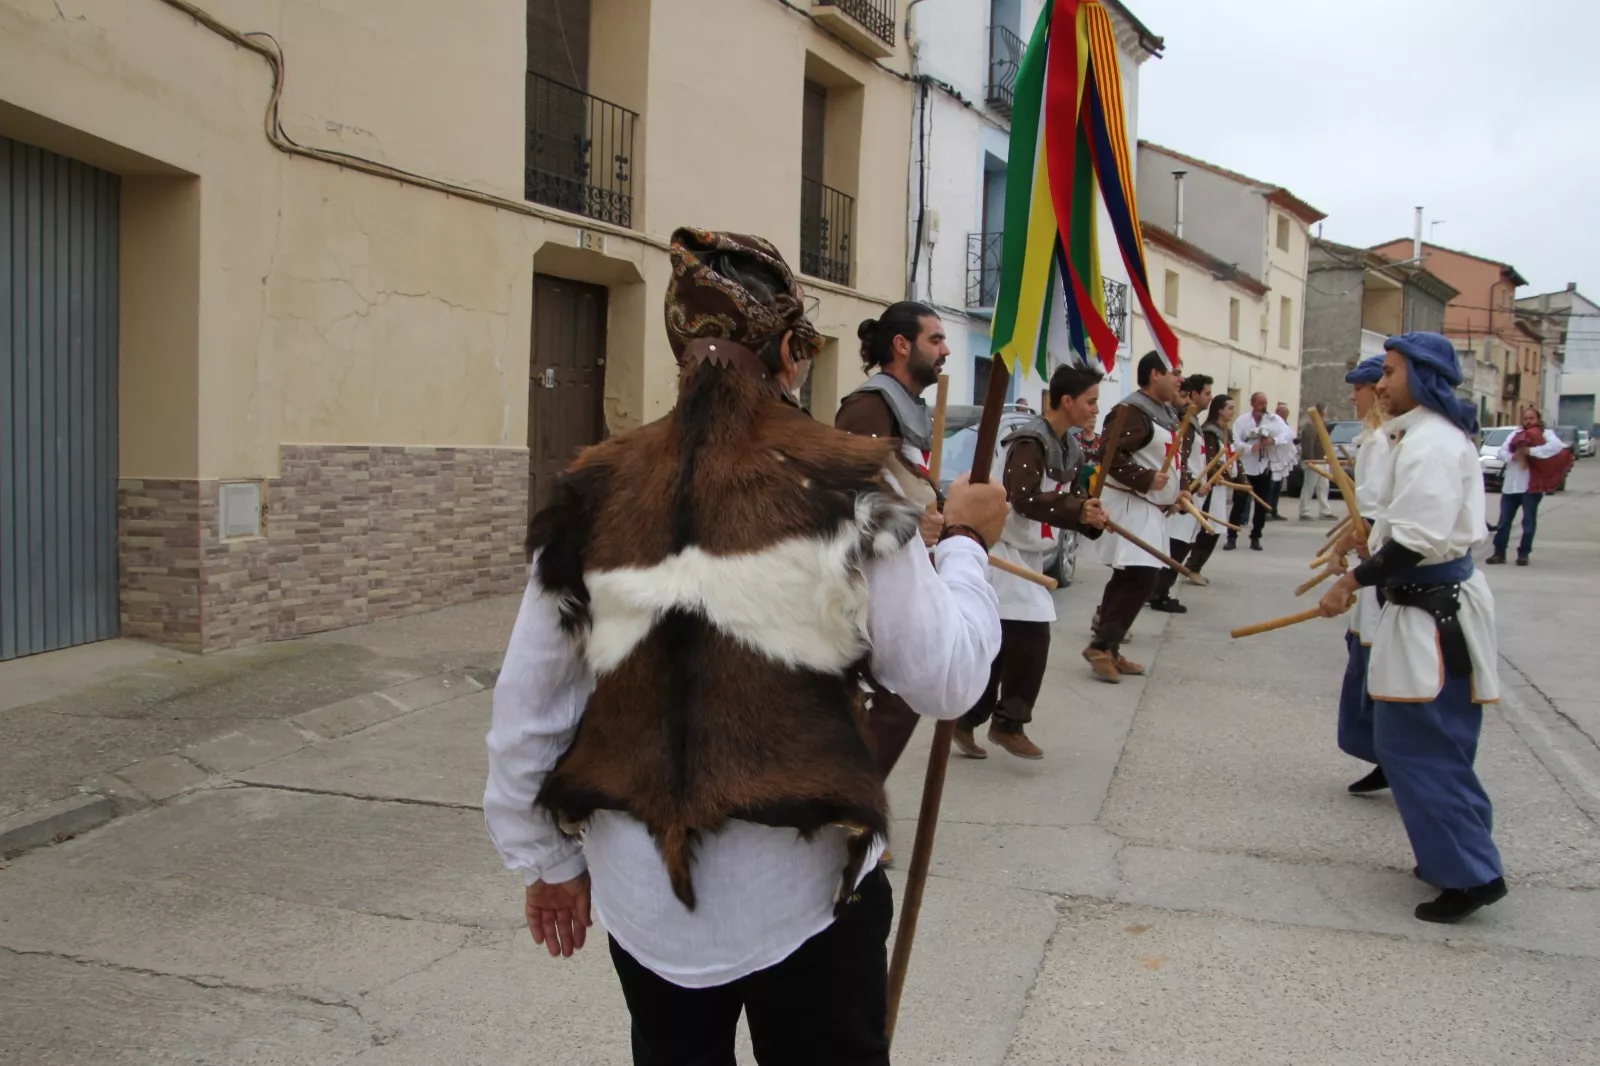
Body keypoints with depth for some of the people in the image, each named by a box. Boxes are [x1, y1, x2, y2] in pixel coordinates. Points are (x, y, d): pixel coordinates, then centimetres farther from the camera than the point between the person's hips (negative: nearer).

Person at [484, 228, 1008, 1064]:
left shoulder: (595, 495, -5)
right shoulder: (841, 487, -14)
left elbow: (526, 710, 0)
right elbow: (946, 682, -10)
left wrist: (547, 859, 14)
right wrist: (965, 542, 6)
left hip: (642, 889, 3)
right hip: (799, 882, -2)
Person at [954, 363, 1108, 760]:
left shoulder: (1070, 448, 9)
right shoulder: (1029, 442, -20)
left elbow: (1073, 498, 9)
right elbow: (1024, 499, -30)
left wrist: (1091, 516, -12)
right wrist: (1077, 510, -31)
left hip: (1028, 555, 10)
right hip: (1003, 552, -10)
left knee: (1004, 642, 12)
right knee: (1030, 637, -10)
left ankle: (966, 720, 22)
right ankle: (1008, 723, 5)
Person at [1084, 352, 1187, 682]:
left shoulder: (1167, 413, 16)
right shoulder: (1132, 411, -17)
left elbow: (1171, 459, 26)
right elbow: (1110, 454, -26)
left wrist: (1180, 488, 10)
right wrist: (1146, 479, -25)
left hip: (1152, 507, 11)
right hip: (1131, 506, -11)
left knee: (1129, 578, 11)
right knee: (1140, 578, -17)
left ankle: (1109, 648, 17)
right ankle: (1101, 646, -12)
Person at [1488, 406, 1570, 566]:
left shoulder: (1545, 434, 2)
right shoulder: (1515, 435, 16)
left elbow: (1557, 446, -19)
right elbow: (1502, 452, 7)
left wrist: (1530, 451, -22)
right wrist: (1513, 457, -15)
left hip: (1531, 485, -4)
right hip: (1510, 485, 4)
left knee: (1529, 522, 3)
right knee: (1504, 521, 5)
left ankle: (1523, 554, 12)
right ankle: (1499, 553, 10)